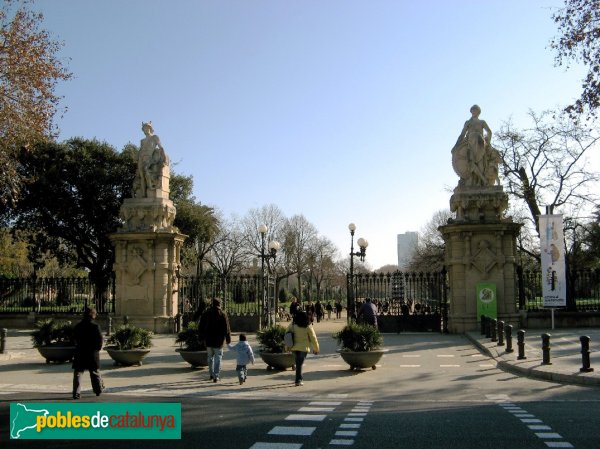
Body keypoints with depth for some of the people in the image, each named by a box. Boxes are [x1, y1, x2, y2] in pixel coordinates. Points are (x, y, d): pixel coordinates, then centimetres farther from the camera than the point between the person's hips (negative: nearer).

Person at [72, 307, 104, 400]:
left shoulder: (77, 326, 3)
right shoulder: (95, 326, -9)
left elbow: (74, 339, 10)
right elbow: (100, 339, -11)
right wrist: (98, 347, 3)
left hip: (80, 353, 2)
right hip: (92, 353, -2)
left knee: (77, 373, 3)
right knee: (95, 373, 13)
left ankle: (76, 393, -5)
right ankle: (99, 389, 23)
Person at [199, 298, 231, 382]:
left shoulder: (205, 314, 4)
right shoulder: (223, 314, -6)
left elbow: (201, 327, 8)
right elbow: (226, 328, -8)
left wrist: (202, 337, 16)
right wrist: (228, 339, -2)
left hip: (208, 340, 3)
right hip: (218, 340, -3)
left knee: (210, 357, 18)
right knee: (218, 358, 3)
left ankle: (211, 375, 24)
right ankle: (216, 376, -3)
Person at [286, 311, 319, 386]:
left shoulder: (292, 325, -1)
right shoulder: (308, 327, -11)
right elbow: (313, 338, -6)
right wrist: (316, 348, 5)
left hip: (294, 347, 4)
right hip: (303, 348, -4)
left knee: (298, 363, 20)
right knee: (300, 364, 2)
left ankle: (300, 378, 29)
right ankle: (298, 381, 1)